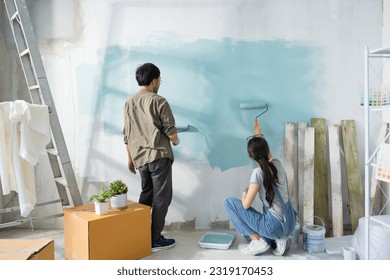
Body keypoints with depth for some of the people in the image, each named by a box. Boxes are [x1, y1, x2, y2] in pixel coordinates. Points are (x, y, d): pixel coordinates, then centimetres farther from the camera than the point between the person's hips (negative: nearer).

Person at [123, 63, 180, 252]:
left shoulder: (129, 102, 10)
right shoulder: (159, 101, -8)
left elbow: (127, 134, 13)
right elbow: (170, 129, -10)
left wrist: (130, 158, 20)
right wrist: (175, 141, 12)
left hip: (139, 158, 7)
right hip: (159, 155, -6)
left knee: (146, 195, 19)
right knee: (161, 197, 2)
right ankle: (155, 240, 5)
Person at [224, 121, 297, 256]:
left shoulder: (258, 172, -18)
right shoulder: (277, 163, 1)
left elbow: (246, 205, -16)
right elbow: (267, 153, 27)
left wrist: (244, 193, 6)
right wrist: (259, 135, 42)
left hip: (275, 226, -8)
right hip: (289, 224, 8)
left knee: (229, 202, -2)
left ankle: (258, 241, 0)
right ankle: (279, 240, 11)